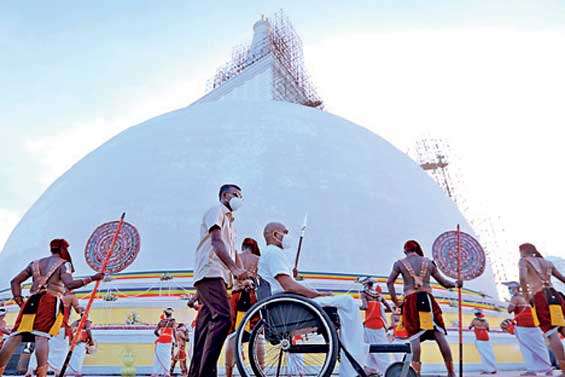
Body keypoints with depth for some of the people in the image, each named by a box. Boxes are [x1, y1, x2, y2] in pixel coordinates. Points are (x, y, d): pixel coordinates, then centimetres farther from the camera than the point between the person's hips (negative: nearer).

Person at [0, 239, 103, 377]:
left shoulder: (35, 263, 26)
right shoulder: (64, 264, 7)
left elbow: (15, 281, 22)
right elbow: (70, 284, -11)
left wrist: (20, 302, 18)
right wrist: (92, 278, -9)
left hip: (32, 300, 5)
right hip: (51, 301, -5)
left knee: (15, 336, 1)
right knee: (42, 337, -14)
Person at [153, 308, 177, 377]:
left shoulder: (161, 321, 12)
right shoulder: (173, 321, 3)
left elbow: (155, 331, 10)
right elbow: (174, 331, -8)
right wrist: (175, 340, -3)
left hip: (160, 341, 3)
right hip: (168, 341, -3)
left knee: (158, 356, 9)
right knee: (167, 356, 0)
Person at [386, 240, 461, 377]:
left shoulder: (400, 263, 8)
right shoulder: (429, 262, 13)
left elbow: (389, 282, 1)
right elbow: (444, 282, 17)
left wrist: (395, 301, 6)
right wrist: (456, 284, 36)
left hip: (411, 301, -1)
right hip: (427, 299, 2)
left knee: (415, 336, -1)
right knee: (439, 334, 6)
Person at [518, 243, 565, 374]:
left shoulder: (523, 261, 5)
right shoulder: (547, 262, 23)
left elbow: (523, 278, -13)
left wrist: (527, 298, -8)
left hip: (540, 297, -6)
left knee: (551, 333, -8)